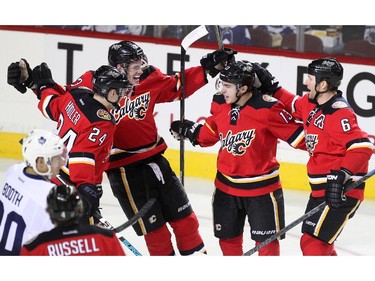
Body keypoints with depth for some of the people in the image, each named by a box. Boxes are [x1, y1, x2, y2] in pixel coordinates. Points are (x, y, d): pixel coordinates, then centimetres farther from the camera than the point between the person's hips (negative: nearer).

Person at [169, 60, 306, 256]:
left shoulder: (267, 108, -22)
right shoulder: (220, 105, -3)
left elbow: (295, 134, -17)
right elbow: (209, 134, 13)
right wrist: (187, 130, 1)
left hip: (261, 187, -6)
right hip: (227, 186, 6)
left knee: (266, 239, 3)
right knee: (228, 237, 17)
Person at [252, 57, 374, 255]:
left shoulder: (339, 113, -21)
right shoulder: (312, 104, 6)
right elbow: (293, 105, 28)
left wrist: (342, 175, -33)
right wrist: (272, 86, 17)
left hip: (341, 191, -10)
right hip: (321, 189, 10)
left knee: (313, 243, -11)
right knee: (318, 242, 21)